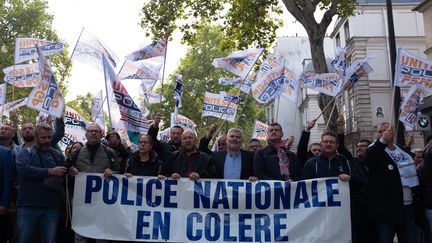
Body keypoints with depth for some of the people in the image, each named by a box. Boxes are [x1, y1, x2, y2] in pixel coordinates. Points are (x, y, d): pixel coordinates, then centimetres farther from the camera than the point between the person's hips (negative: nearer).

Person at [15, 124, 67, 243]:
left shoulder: (57, 155, 15)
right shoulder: (25, 152, 5)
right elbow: (24, 169, -15)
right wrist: (50, 171, -17)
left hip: (52, 206, 2)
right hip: (28, 205, -2)